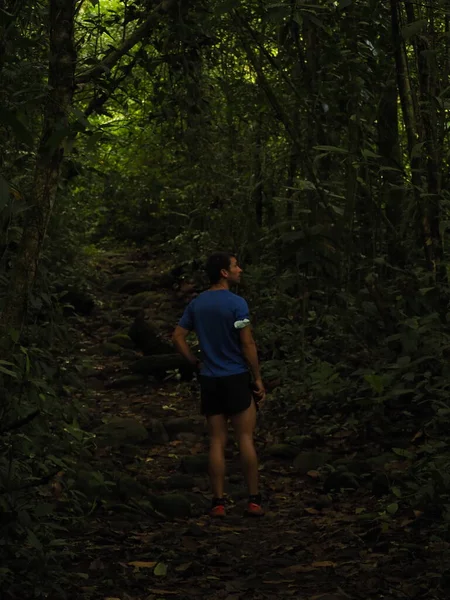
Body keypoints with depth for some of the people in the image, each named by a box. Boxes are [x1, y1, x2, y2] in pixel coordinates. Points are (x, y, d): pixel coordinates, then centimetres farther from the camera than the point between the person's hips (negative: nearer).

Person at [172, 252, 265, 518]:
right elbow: (248, 345, -14)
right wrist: (258, 378, -6)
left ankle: (218, 503, 7)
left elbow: (178, 337, 8)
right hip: (236, 378, -5)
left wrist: (197, 363, 11)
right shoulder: (237, 304, -12)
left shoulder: (197, 304, 6)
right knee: (245, 438, 1)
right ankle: (254, 501, 3)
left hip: (209, 380, 5)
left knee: (217, 442, 7)